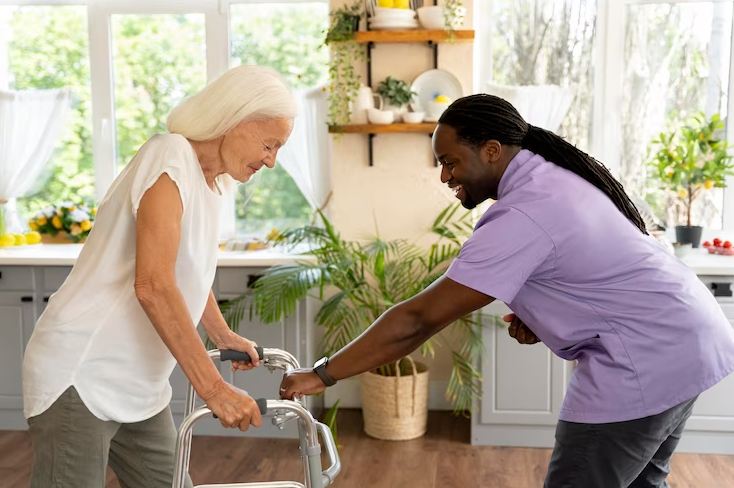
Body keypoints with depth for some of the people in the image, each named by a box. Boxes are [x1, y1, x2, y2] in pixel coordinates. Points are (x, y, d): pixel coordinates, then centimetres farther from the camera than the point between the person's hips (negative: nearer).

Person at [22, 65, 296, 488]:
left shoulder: (212, 183, 11)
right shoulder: (170, 157, -17)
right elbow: (153, 285, -27)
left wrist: (224, 336, 40)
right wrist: (213, 388, -27)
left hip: (139, 387, 9)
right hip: (80, 377, -9)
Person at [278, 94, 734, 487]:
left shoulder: (520, 216, -22)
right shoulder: (557, 175, 8)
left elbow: (418, 320, -23)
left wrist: (322, 375, -17)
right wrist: (543, 319, 5)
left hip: (646, 359, -10)